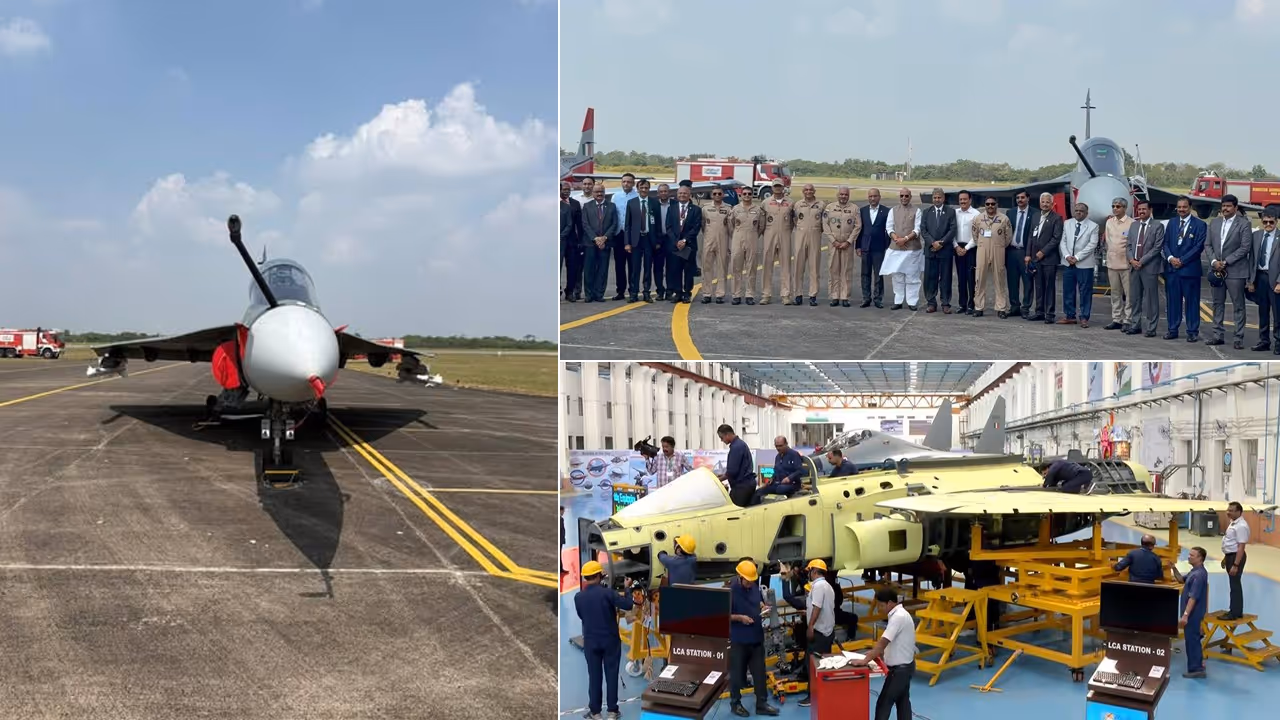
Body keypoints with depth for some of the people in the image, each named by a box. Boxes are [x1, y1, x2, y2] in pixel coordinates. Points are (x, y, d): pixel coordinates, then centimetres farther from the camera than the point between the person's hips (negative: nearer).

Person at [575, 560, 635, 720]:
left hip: (590, 641, 2)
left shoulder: (578, 597, -4)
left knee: (594, 676, 8)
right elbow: (628, 605, -14)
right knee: (611, 675, 7)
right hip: (610, 640, -2)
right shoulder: (607, 593, -14)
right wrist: (624, 593, 3)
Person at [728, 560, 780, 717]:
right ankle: (735, 703, 21)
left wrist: (763, 607, 1)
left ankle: (761, 704, 17)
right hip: (738, 640, -6)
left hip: (756, 638, 6)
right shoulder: (730, 592, -14)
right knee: (737, 673, 6)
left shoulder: (755, 588, 5)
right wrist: (739, 617, -24)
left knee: (760, 672, 9)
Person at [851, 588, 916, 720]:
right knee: (902, 701, 15)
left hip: (899, 668, -10)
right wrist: (875, 652, 7)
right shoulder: (900, 614, 8)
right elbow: (888, 642, 16)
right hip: (904, 666, 10)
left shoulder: (898, 617, -24)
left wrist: (865, 660, -28)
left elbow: (883, 642, -28)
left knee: (883, 703, -4)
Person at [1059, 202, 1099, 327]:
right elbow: (1063, 241, 7)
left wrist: (1077, 257, -15)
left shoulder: (1093, 226, -2)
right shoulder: (1067, 224, 10)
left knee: (1085, 292, 0)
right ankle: (1069, 316, 17)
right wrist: (1067, 256, -9)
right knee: (1068, 291, 8)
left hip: (1084, 264, -4)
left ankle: (1084, 318, 5)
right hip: (1068, 263, 4)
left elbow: (1092, 244, -9)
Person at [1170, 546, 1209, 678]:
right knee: (1194, 638, 18)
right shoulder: (1195, 571, 10)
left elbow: (1193, 597, -27)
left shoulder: (1199, 574, -23)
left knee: (1191, 639, -3)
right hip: (1193, 612, 10)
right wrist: (1174, 569, 6)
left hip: (1193, 613, -10)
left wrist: (1185, 615, -28)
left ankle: (1196, 669, 3)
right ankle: (1198, 665, 28)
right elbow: (1181, 580, 25)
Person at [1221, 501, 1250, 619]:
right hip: (1230, 555, 11)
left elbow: (1241, 547, -26)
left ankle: (1234, 613, 4)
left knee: (1235, 585, -3)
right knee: (1234, 584, 16)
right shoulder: (1233, 523, 10)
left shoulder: (1241, 526, -22)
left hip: (1237, 556, -11)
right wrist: (1225, 558, 25)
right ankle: (1238, 612, 25)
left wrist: (1236, 565, -28)